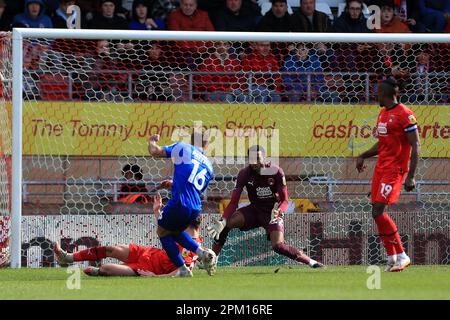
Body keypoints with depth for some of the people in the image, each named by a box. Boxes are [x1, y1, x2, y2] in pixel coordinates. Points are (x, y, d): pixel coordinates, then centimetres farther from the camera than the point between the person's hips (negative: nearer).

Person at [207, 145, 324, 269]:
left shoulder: (276, 172, -16)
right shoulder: (245, 174, -10)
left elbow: (285, 200, -13)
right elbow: (234, 202, -12)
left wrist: (279, 212, -37)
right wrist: (223, 221, -28)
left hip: (272, 212, -3)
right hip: (254, 211, 3)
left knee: (278, 246, -25)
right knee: (226, 223, -20)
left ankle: (311, 262, -13)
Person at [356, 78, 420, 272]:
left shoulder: (404, 114, -12)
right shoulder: (383, 114, 16)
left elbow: (415, 146, -14)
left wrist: (410, 176, -20)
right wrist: (363, 156, 17)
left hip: (395, 169, -9)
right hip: (381, 168, 9)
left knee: (378, 212, -17)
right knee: (377, 213, 3)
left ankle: (402, 256, -10)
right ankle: (392, 259, 9)